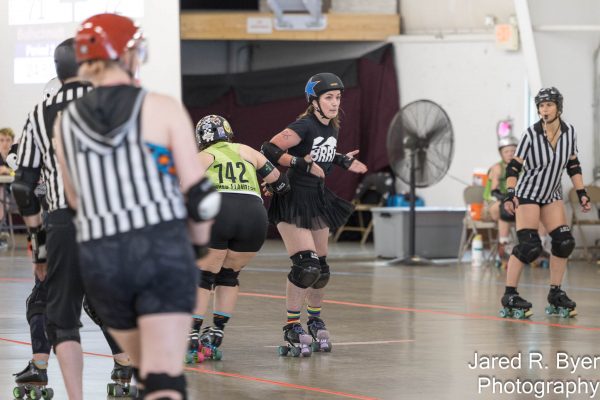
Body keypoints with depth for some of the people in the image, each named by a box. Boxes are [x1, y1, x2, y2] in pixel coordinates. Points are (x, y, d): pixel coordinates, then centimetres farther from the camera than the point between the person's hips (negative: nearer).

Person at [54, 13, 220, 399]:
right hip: (163, 251, -4)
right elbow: (197, 192, -1)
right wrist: (200, 244, 16)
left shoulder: (66, 123, 8)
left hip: (99, 259, 4)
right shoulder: (163, 109, -1)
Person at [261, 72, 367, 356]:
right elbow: (269, 150, -23)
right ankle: (292, 327, -5)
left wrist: (343, 161, 9)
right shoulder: (304, 126, -18)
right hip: (292, 202, -8)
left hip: (318, 200, 8)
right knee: (306, 266, -18)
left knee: (321, 268, 12)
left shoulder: (332, 128, 6)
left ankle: (315, 319, 33)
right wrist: (302, 163, -28)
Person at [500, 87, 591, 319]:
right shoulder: (531, 134, -17)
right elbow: (514, 167, -16)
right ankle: (509, 297, -10)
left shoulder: (569, 132, -3)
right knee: (529, 246, -17)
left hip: (552, 195, 5)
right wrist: (510, 195, -28)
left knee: (564, 242, -5)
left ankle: (555, 295, 7)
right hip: (528, 194, -5)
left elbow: (573, 165, 8)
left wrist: (581, 194, 4)